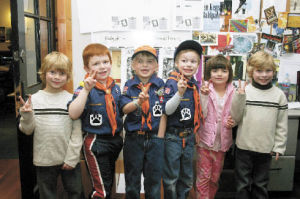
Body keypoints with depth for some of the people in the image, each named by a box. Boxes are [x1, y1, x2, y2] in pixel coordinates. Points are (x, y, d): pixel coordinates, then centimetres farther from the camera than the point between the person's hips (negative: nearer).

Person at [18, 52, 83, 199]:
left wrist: (72, 158, -8)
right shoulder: (34, 99, -1)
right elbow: (27, 130, 0)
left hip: (69, 160, 0)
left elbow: (77, 131, -5)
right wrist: (26, 116, -19)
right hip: (44, 159, 1)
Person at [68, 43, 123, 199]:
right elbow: (73, 114, -30)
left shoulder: (115, 88, 4)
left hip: (114, 140, 7)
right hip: (95, 142, -6)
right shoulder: (84, 89, -15)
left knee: (109, 182, 23)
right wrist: (86, 90, -34)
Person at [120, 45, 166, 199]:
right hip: (133, 138, 1)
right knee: (132, 179, 15)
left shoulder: (160, 84, -2)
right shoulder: (129, 85, 0)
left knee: (154, 179, 12)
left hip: (155, 138, 0)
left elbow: (163, 113, -4)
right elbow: (125, 109, -11)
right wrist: (139, 101, -31)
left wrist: (160, 137, -7)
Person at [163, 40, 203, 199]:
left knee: (187, 178, 19)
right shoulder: (171, 83, -14)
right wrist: (180, 93, -34)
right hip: (172, 136, -6)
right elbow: (167, 110, -22)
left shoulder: (195, 85, 4)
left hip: (189, 136, 6)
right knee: (171, 179, 8)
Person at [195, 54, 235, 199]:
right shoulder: (204, 90, -9)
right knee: (203, 177, 5)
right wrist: (204, 96, -25)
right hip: (205, 140, -3)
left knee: (215, 177, 18)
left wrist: (232, 122, -9)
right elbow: (201, 115, -16)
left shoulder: (233, 93, 0)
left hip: (222, 142, 3)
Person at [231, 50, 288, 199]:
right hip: (244, 147, -1)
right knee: (243, 185, 11)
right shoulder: (244, 91, -5)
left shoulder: (279, 95, -1)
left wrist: (279, 147, 1)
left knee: (261, 185, 17)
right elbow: (235, 118, -8)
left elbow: (282, 124, 3)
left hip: (266, 149, 1)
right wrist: (239, 97, -20)